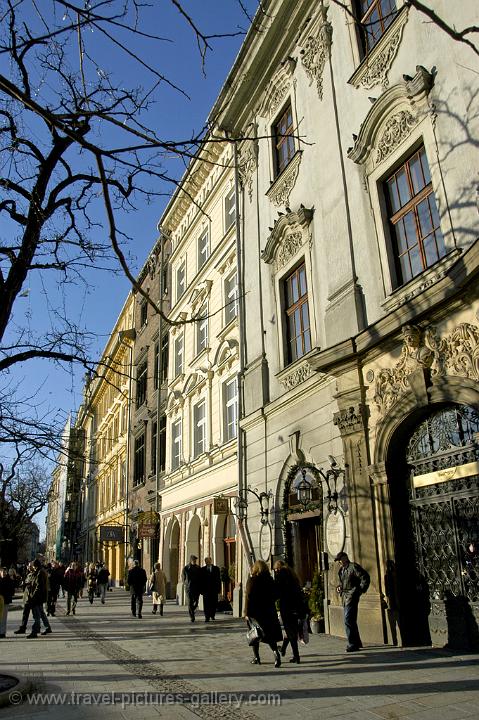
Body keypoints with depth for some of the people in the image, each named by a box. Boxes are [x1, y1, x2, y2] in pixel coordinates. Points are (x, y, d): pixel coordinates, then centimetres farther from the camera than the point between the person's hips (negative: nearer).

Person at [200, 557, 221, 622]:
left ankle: (212, 615, 29)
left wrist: (219, 588, -2)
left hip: (214, 589, 1)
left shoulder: (216, 568, 6)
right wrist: (201, 589, -3)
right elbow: (201, 580, 3)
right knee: (206, 604, -6)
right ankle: (207, 617, -3)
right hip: (206, 589, -1)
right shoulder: (202, 569, 5)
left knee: (214, 603, 8)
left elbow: (218, 579, 4)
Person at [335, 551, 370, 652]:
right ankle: (357, 642, 26)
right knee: (351, 621, 15)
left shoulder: (353, 567, -10)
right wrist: (339, 587, 10)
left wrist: (360, 590, -13)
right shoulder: (342, 570, 17)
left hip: (352, 597, -9)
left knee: (348, 621, -13)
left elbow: (365, 577, -14)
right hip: (345, 598, 9)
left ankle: (352, 645, -8)